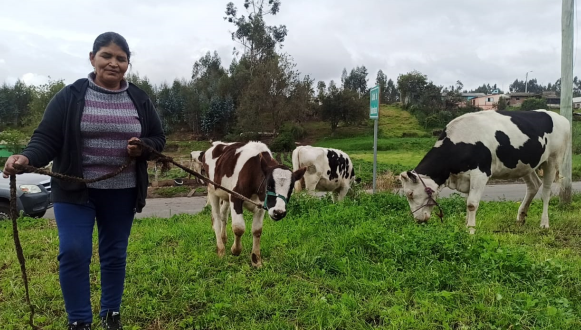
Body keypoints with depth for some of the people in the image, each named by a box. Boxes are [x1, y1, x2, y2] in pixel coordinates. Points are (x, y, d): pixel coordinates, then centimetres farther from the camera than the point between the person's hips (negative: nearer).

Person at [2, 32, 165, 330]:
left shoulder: (139, 100, 5)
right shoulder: (70, 96, -4)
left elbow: (158, 139, 10)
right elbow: (46, 138, -8)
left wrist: (143, 147, -13)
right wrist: (27, 157, -28)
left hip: (122, 193, 3)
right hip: (75, 190, -2)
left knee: (115, 254, 12)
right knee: (73, 252, -7)